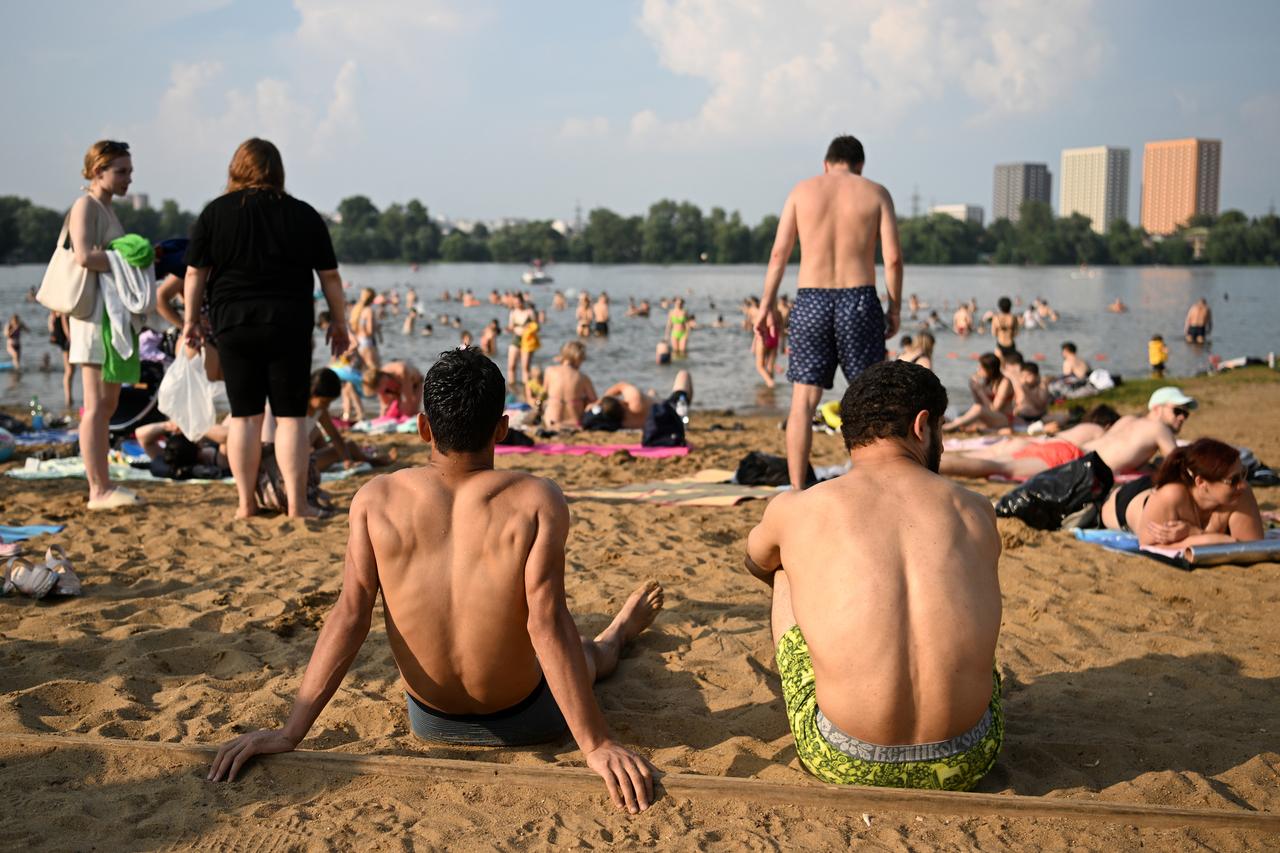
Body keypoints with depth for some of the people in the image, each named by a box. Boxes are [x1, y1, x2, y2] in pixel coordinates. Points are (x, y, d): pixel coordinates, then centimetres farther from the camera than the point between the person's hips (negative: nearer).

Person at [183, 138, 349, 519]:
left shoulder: (215, 213, 4)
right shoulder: (304, 215, 3)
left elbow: (195, 273, 5)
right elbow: (330, 276, 5)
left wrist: (191, 319, 16)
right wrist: (339, 322, 14)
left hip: (233, 325, 1)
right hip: (289, 326, -1)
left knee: (245, 415, 7)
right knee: (291, 415, 2)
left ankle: (246, 503, 11)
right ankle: (297, 502, 2)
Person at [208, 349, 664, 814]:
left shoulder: (376, 499, -15)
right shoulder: (537, 500, -22)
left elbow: (350, 615, -18)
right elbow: (548, 625, -27)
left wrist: (290, 732, -14)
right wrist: (596, 745, -23)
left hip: (429, 719, 3)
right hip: (523, 718, -2)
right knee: (589, 653, 33)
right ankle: (620, 631, 70)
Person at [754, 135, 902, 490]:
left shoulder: (803, 190, 9)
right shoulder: (876, 193, 6)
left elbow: (778, 253, 3)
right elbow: (893, 257, -2)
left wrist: (767, 305, 6)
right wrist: (895, 307, 7)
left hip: (811, 301, 1)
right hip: (859, 300, -1)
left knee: (803, 402, 4)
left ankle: (796, 491, 4)